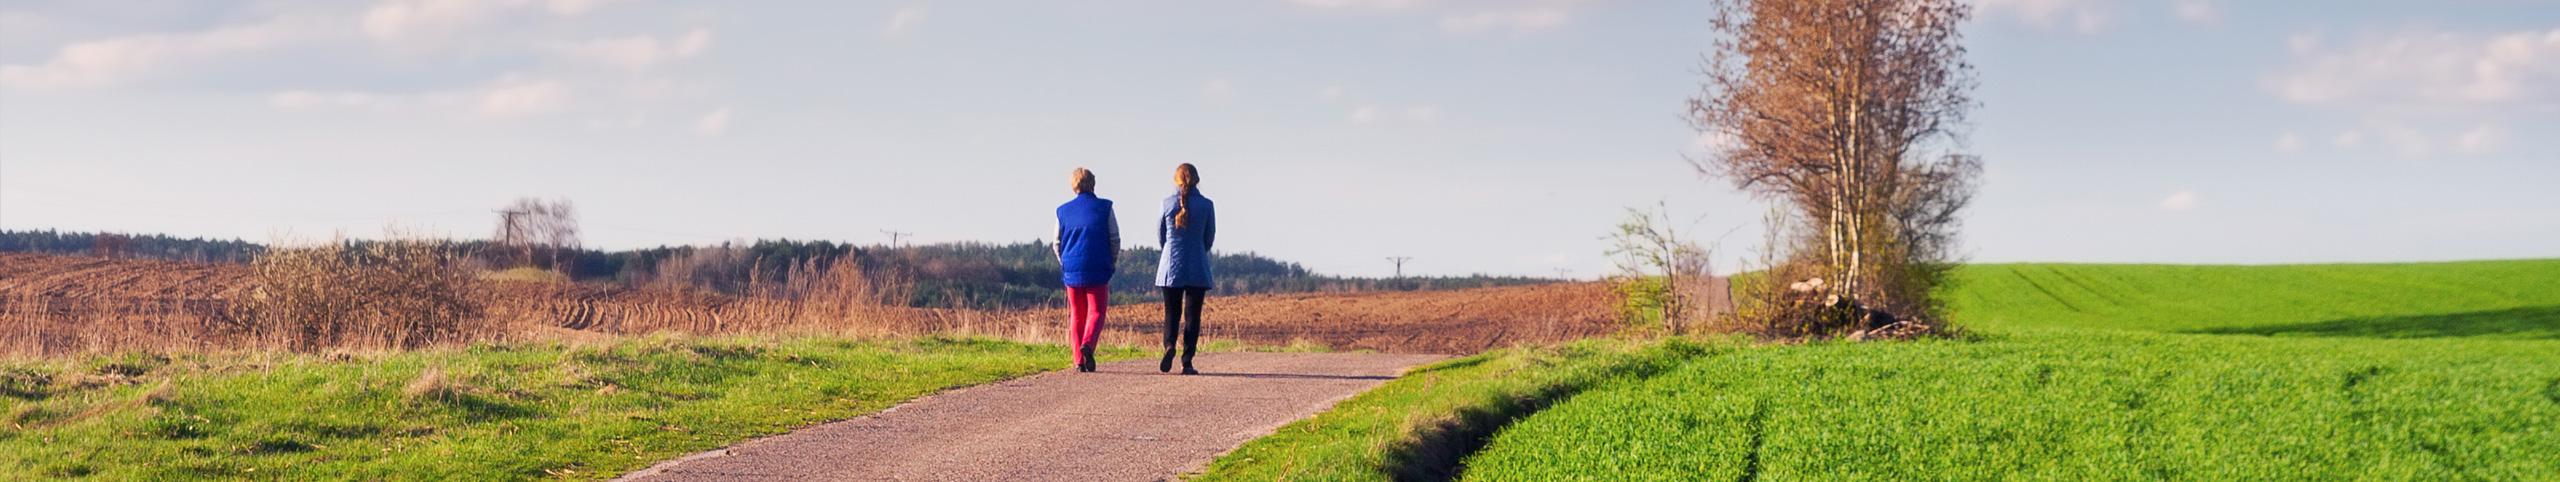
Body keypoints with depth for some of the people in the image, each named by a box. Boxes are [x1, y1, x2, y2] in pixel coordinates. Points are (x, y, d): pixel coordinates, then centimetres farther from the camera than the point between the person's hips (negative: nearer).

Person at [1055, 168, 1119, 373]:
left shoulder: (1063, 211, 6)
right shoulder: (1104, 207, -1)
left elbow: (1057, 243, 11)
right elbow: (1115, 240, -1)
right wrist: (1113, 264, 12)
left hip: (1072, 270, 2)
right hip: (1098, 271, -2)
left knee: (1077, 315, 8)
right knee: (1097, 311, 2)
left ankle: (1079, 360, 3)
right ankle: (1088, 344, -25)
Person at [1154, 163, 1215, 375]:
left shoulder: (1167, 204, -2)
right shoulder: (1207, 205, -3)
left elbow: (1160, 237, 8)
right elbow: (1210, 239, 6)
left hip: (1171, 265, 1)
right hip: (1198, 268, -1)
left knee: (1171, 312, 11)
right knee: (1192, 314, 5)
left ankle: (1169, 345, -15)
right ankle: (1187, 361, -1)